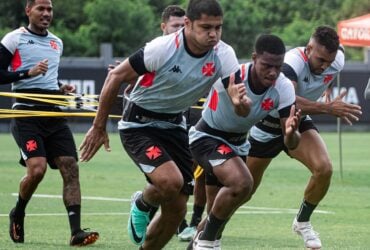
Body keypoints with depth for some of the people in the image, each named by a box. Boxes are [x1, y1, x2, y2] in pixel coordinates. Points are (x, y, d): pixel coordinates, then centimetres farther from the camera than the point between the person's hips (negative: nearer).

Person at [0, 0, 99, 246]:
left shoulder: (57, 43, 20)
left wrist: (61, 88, 13)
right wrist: (28, 73, -17)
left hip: (54, 115, 6)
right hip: (27, 113, -6)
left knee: (70, 168, -10)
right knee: (37, 168, -21)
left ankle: (76, 231, -15)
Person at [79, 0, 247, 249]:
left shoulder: (223, 55, -14)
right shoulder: (162, 49, -25)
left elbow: (243, 109, -18)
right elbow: (116, 76, -15)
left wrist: (240, 102, -44)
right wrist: (98, 127, -10)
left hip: (174, 126, 5)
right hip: (139, 124, -5)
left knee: (176, 210, 3)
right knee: (171, 181, -28)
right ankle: (143, 204, 7)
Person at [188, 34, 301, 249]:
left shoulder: (284, 88, -20)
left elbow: (291, 144, -21)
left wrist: (290, 133, -43)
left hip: (237, 142, 6)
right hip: (207, 137, -6)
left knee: (219, 211, 15)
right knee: (242, 182, -30)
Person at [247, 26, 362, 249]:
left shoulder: (337, 61, -17)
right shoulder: (293, 62, -36)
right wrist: (328, 108, -60)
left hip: (299, 123, 4)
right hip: (269, 125, -4)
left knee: (324, 168, -22)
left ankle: (303, 222, 1)